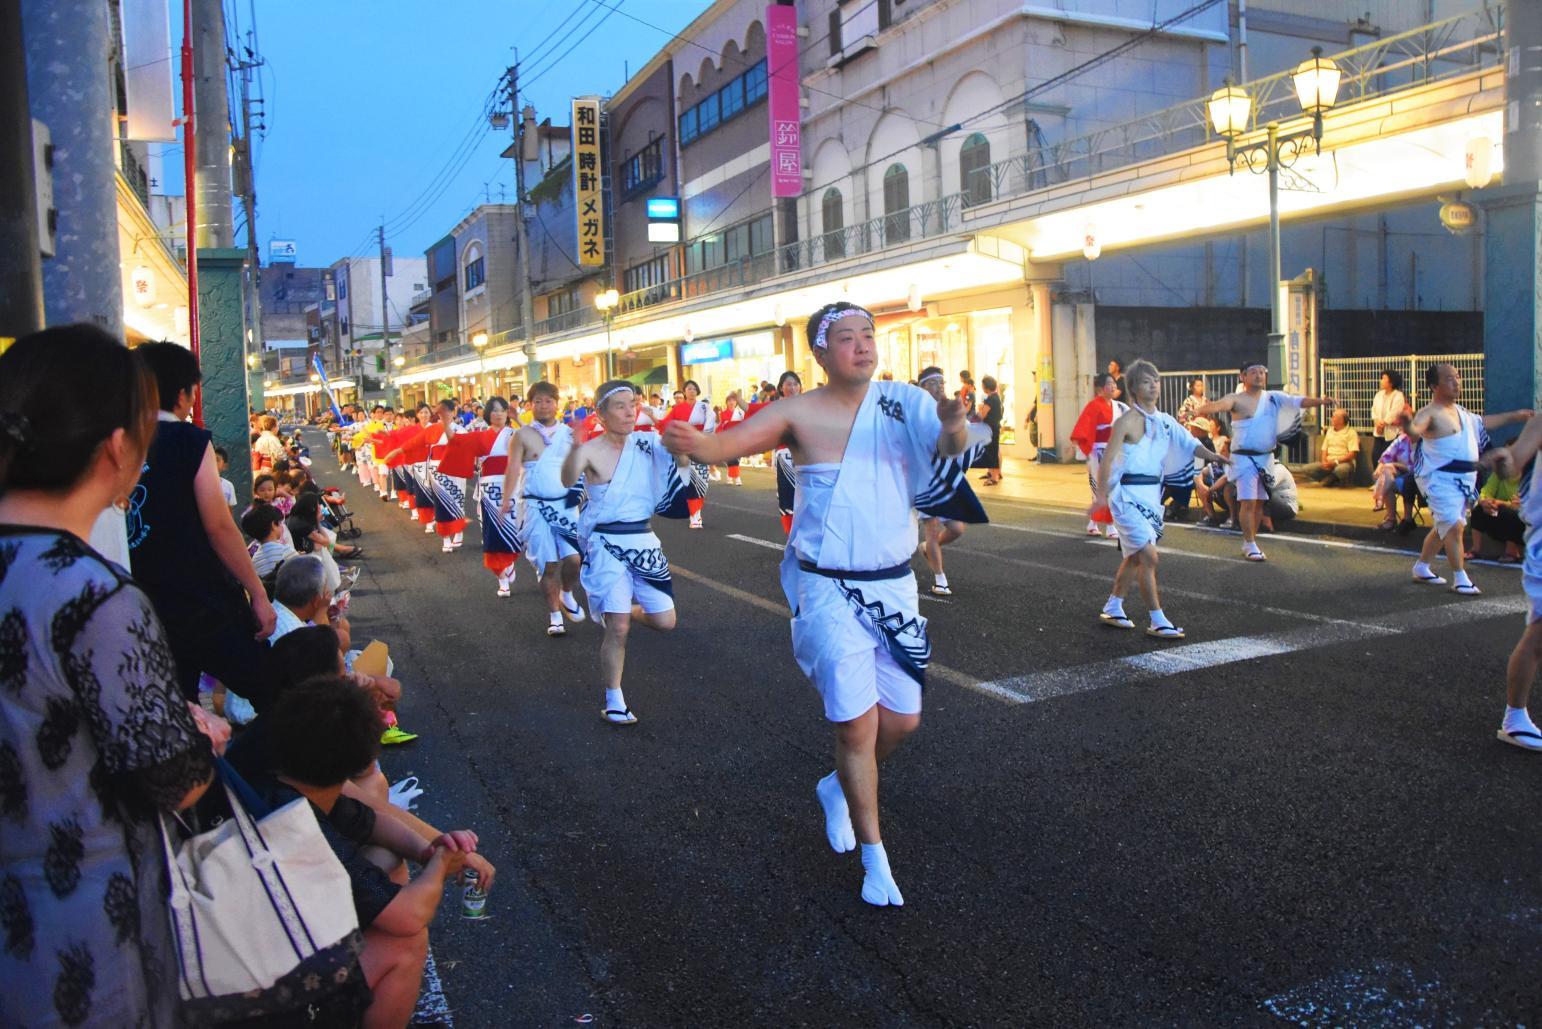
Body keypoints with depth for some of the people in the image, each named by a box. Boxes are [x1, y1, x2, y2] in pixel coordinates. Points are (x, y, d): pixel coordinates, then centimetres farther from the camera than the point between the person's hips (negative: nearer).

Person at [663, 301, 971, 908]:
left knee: (902, 720, 10)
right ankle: (875, 862, 15)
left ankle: (838, 788, 41)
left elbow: (949, 444, -15)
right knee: (858, 725, -4)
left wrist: (954, 427, -39)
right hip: (829, 590, -3)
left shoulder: (904, 403, -1)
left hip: (894, 584, 4)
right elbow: (728, 443, -15)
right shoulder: (800, 413, -7)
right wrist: (692, 443, -38)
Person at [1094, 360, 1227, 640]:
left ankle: (1112, 609, 31)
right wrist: (1101, 497, -15)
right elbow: (1107, 461, -13)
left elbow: (1188, 443, -1)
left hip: (1152, 493, 8)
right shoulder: (1127, 421, -11)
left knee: (1135, 557, 16)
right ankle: (1157, 622, -5)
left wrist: (1211, 455, -20)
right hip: (1128, 495, -8)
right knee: (1149, 557, -11)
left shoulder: (1165, 421, 11)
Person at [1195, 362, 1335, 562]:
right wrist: (1203, 409, -49)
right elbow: (1220, 404, -26)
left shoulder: (1274, 398, 7)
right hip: (1245, 458, -5)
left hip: (1266, 457, 5)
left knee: (1259, 502, 11)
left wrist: (1321, 401, -19)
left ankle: (1249, 542, 22)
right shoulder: (1236, 399, -8)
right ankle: (1250, 545, -4)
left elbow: (1299, 401, -1)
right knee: (1248, 502, -11)